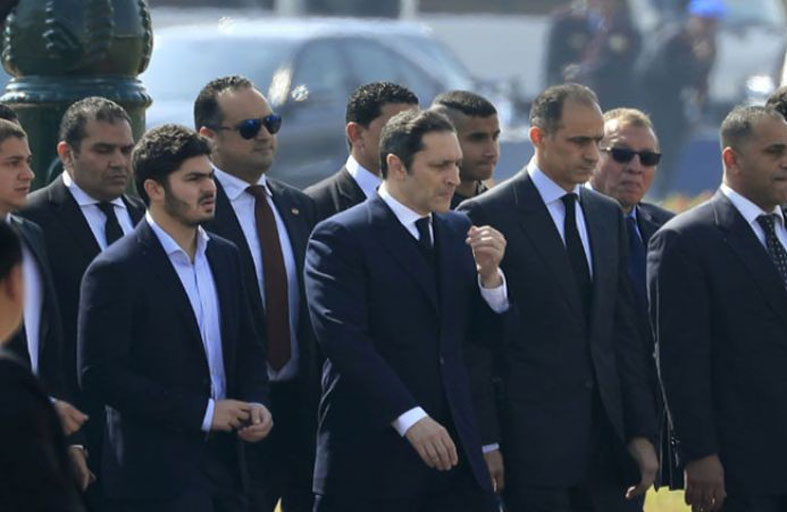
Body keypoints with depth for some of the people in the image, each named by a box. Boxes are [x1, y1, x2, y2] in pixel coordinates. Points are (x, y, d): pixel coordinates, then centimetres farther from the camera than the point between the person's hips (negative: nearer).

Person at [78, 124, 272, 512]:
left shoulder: (224, 256, 12)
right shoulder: (115, 271, -11)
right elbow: (100, 375, -16)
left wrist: (255, 403, -2)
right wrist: (202, 411, -15)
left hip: (223, 465, 7)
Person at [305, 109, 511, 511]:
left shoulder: (458, 231, 14)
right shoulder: (339, 238, -7)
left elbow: (488, 333, 15)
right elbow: (344, 340, -17)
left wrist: (489, 274, -5)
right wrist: (410, 418, -23)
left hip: (454, 448, 6)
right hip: (372, 459, -6)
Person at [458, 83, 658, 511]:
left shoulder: (607, 215, 15)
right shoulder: (487, 216, -5)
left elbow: (624, 331, 16)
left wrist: (641, 431, 10)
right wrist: (485, 444, -12)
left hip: (607, 438, 6)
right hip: (531, 441, -6)